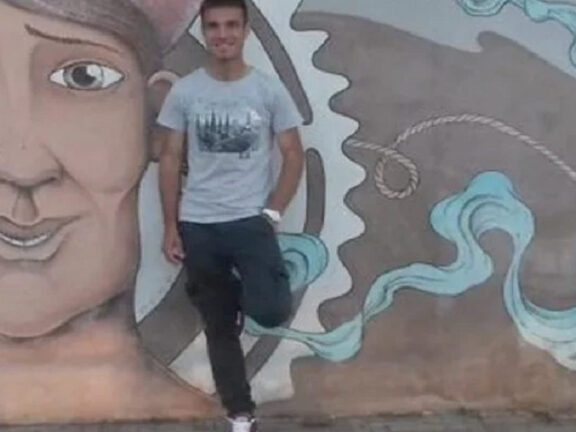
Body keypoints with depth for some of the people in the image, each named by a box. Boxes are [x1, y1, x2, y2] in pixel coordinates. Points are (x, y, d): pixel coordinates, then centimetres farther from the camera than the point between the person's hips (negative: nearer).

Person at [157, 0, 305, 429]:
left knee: (272, 312, -20)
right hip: (197, 225, 2)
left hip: (250, 220, -1)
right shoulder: (184, 91, 2)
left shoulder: (269, 89, -1)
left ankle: (241, 293, 17)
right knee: (219, 327, 8)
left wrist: (272, 213, -7)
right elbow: (170, 160, 5)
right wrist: (170, 226, 1)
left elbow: (293, 155, 2)